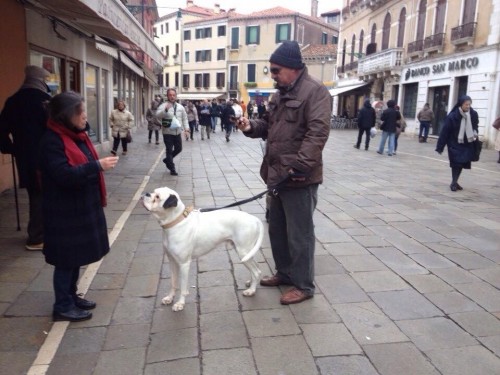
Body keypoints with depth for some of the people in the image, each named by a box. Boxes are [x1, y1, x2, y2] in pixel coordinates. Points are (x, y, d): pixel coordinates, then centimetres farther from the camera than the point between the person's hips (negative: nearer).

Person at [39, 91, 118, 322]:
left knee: (77, 256, 18)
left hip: (82, 207, 9)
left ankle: (71, 296, 33)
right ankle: (62, 307, 17)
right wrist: (98, 166, -29)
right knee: (66, 259, 2)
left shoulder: (77, 136, 9)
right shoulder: (52, 141, -19)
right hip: (65, 212, -9)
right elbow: (64, 175, -28)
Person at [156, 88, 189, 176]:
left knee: (179, 149, 15)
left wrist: (186, 128, 1)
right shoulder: (163, 106, -8)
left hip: (177, 132, 5)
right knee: (169, 150, 0)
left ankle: (167, 160, 38)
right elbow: (158, 115, -25)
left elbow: (184, 118, 13)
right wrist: (166, 109, -41)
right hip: (168, 132, -5)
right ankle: (172, 169, 9)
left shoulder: (180, 107, 8)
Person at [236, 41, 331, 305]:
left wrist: (299, 166, -29)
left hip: (299, 178, -9)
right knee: (277, 228, 19)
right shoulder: (281, 94, 16)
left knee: (299, 234, 1)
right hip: (278, 174, 9)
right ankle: (285, 273, 36)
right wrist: (252, 126, 3)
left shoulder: (315, 91, -13)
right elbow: (270, 124, 24)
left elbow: (317, 133, -23)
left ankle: (303, 285, 17)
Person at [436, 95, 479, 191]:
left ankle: (454, 182, 22)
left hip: (467, 144, 5)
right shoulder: (452, 116, -18)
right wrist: (440, 146, -14)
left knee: (462, 162, 9)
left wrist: (475, 133, -2)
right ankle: (454, 182, 9)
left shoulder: (473, 114, -4)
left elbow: (476, 125, 17)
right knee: (456, 163, -4)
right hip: (455, 144, -5)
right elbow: (445, 131, -15)